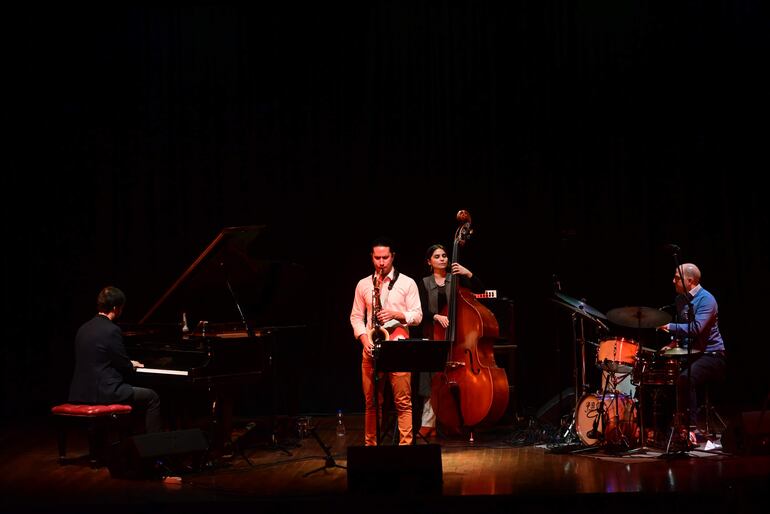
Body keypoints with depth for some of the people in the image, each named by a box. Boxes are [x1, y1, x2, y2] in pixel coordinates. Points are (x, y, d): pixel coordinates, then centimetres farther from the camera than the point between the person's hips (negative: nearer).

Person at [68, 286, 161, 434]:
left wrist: (128, 364, 22)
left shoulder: (83, 329, 9)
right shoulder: (112, 330, -15)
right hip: (104, 393, -9)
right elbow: (125, 368, -11)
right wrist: (132, 366, 12)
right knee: (152, 398, 7)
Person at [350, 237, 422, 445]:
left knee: (403, 401, -6)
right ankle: (370, 444, 14)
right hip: (371, 347, 2)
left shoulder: (407, 283, 6)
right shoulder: (363, 284, 13)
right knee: (372, 402, 6)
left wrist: (396, 314, -14)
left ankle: (406, 444, -3)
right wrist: (364, 339, -3)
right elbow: (356, 316, 13)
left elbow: (417, 316, 3)